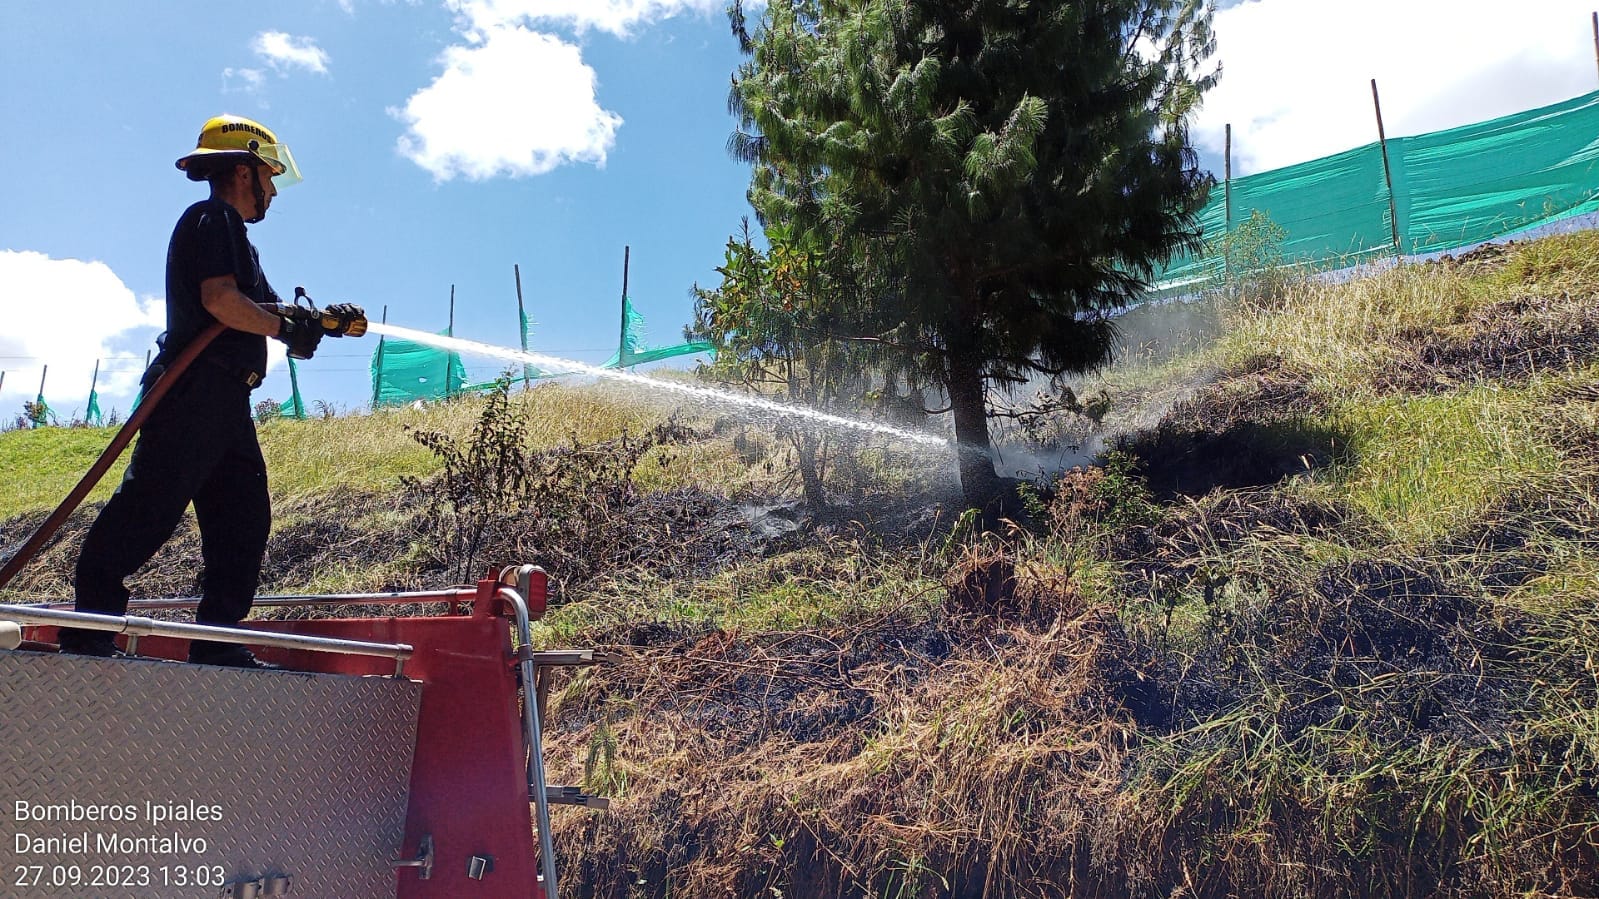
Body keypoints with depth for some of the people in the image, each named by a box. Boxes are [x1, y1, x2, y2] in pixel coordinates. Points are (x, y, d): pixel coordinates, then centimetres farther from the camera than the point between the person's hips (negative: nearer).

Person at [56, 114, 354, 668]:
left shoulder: (227, 230, 29)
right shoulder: (212, 219, -2)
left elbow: (253, 313, 24)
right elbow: (220, 299, -19)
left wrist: (319, 321, 13)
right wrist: (287, 329, -9)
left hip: (224, 400, 10)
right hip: (197, 389, -10)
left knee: (244, 517, 4)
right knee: (151, 504, -11)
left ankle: (218, 642, 5)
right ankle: (91, 620, -6)